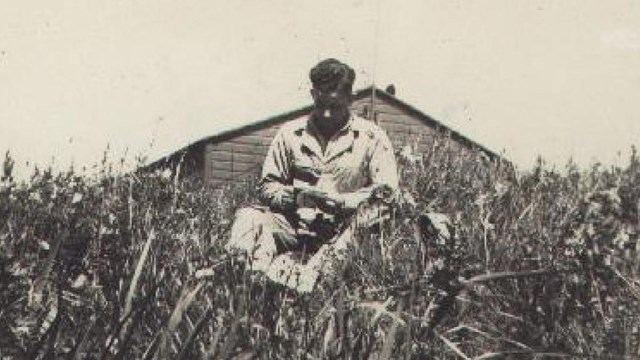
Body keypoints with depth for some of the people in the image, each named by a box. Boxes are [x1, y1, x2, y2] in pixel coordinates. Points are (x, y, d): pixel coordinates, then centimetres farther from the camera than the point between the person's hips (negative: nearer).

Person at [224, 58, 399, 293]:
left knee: (375, 214, -33)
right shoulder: (291, 133, 8)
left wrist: (340, 201, -20)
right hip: (296, 226, 2)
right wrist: (295, 197, -12)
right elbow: (267, 186, 9)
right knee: (249, 219, -24)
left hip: (343, 230, -2)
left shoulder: (370, 136, 2)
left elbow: (387, 189, -6)